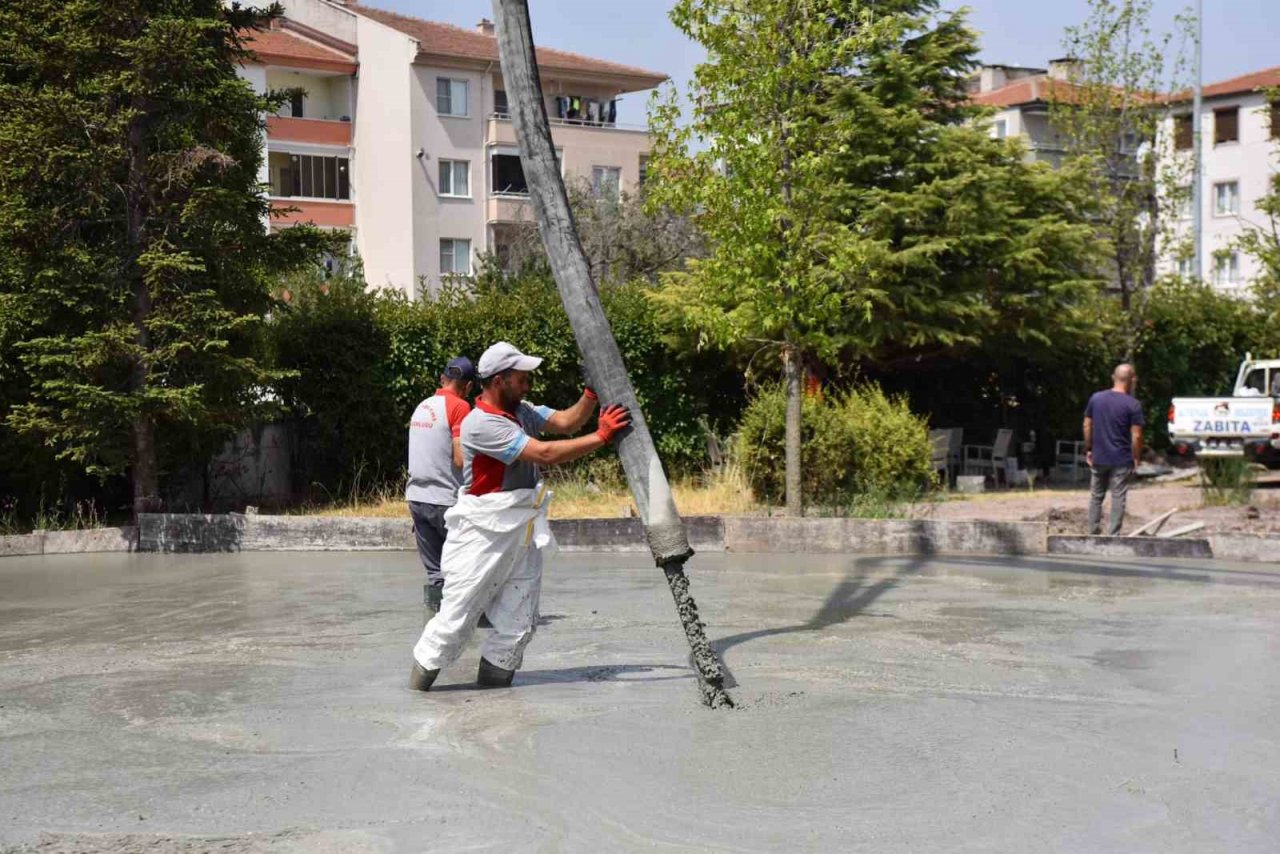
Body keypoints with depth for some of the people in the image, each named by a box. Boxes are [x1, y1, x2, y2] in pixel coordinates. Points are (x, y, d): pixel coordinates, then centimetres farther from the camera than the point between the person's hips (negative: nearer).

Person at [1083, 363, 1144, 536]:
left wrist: (1088, 450, 14)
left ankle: (1093, 534, 18)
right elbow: (1136, 436, -12)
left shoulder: (1095, 398, 1)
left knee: (1096, 496, 14)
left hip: (1098, 458, 4)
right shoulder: (1132, 405, -11)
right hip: (1122, 460, -4)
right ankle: (1113, 536, 3)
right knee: (1118, 499, 3)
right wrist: (1136, 458, 0)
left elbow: (1087, 426, 6)